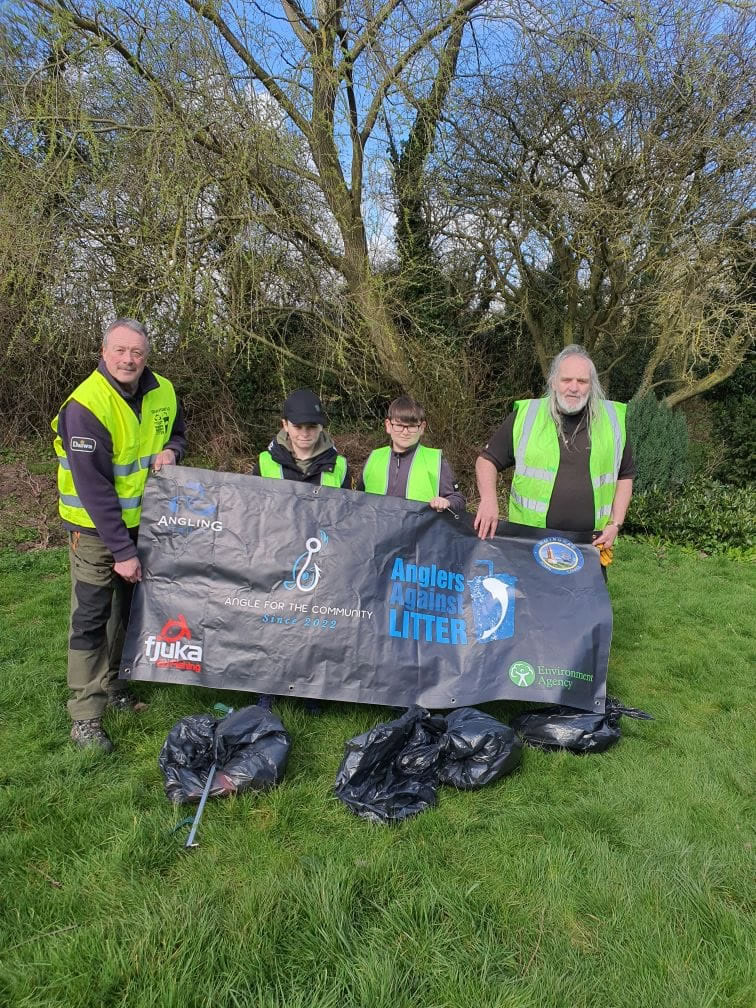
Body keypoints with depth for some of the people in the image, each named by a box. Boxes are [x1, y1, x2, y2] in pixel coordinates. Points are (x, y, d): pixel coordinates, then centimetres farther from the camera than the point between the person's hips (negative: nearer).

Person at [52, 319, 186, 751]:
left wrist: (171, 450, -11)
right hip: (95, 526, -6)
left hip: (141, 520, 6)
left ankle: (111, 685, 34)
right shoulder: (86, 406, -24)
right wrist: (121, 551, -25)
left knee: (127, 607, 17)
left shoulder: (163, 393, -5)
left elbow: (177, 432, 15)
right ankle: (85, 715, 7)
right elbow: (94, 488, -25)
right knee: (91, 616, -3)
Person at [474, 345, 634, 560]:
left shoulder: (612, 421, 8)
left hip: (590, 547, 2)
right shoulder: (525, 416, 2)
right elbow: (487, 460, 6)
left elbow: (625, 476, 16)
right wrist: (489, 500, -11)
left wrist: (615, 524, 6)